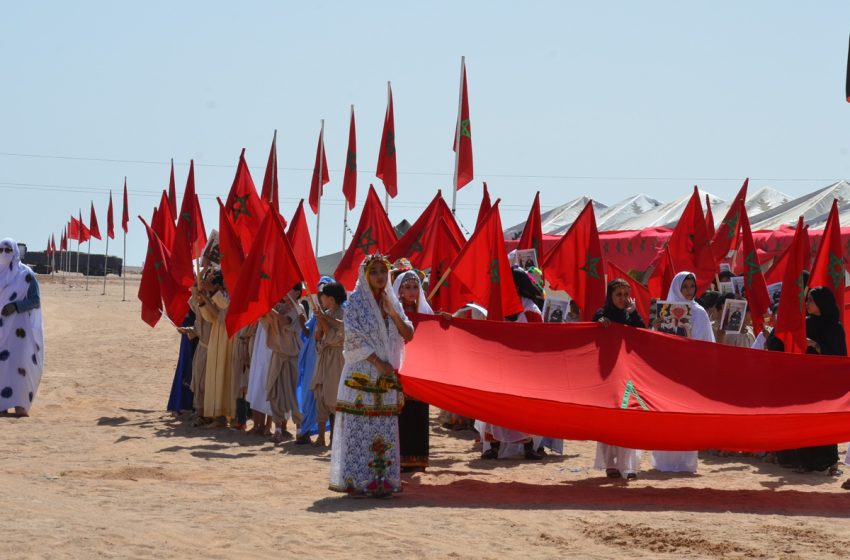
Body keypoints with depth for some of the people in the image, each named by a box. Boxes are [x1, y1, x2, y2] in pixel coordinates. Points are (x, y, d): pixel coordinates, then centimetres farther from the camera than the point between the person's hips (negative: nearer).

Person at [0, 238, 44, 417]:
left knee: (19, 361, -14)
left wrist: (16, 306, -20)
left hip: (20, 325, -5)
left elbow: (36, 301, -6)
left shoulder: (26, 274, -4)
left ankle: (21, 405, -14)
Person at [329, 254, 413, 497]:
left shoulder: (392, 302, 13)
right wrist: (377, 362, -14)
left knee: (385, 430, 3)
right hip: (362, 373, -5)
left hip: (387, 376, 5)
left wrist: (393, 313, -7)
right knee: (359, 428, -7)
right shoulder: (356, 301, -2)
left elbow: (408, 335, 8)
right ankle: (357, 480, -4)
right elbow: (353, 338, -9)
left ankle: (382, 479, 5)